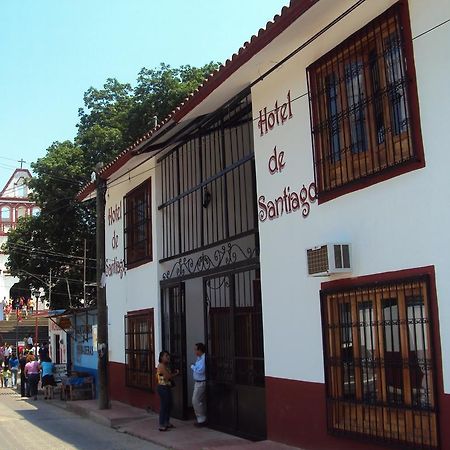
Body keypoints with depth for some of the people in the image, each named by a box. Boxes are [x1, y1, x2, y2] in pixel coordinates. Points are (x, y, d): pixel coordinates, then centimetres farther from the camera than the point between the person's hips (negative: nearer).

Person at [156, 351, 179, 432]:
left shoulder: (166, 366, 15)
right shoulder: (161, 366, -16)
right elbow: (168, 376, -21)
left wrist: (173, 373, 0)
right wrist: (176, 374, -7)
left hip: (167, 387, 10)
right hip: (163, 388, -10)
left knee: (169, 405, 16)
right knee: (163, 406, -6)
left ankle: (167, 423, 28)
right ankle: (161, 426, -1)